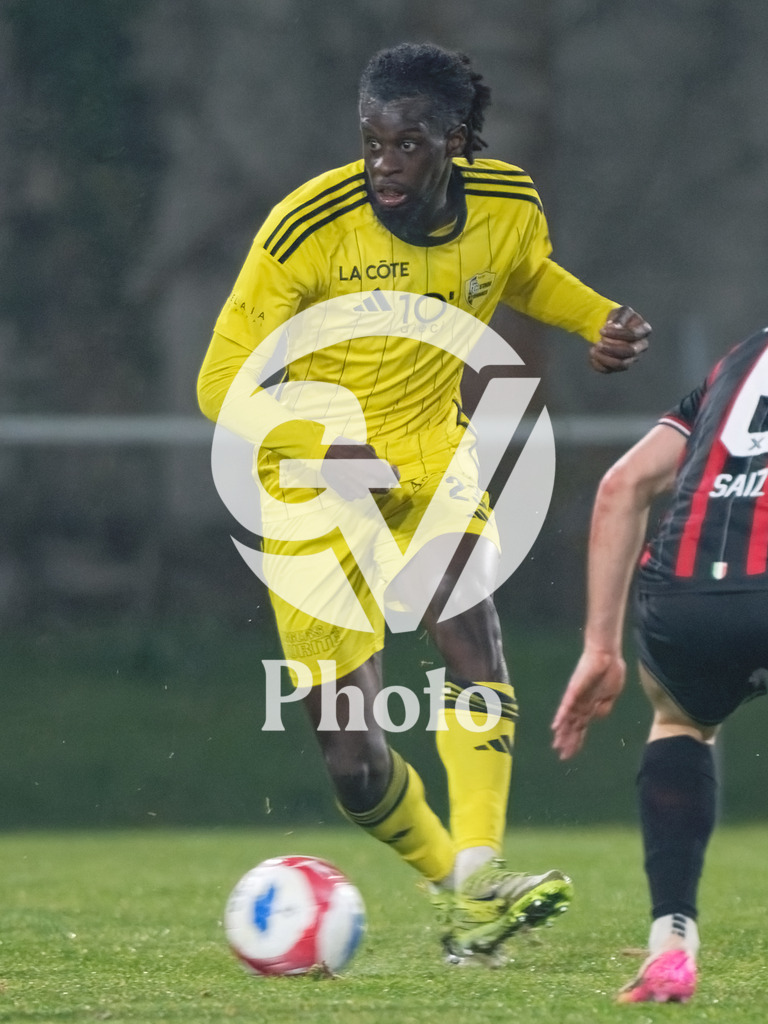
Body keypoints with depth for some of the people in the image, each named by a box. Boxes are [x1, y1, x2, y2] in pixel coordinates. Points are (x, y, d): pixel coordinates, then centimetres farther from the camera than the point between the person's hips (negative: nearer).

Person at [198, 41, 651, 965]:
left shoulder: (507, 210, -9)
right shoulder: (308, 229, -21)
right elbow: (222, 385, -16)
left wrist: (604, 320, -2)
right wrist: (324, 447, -34)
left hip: (430, 457, 2)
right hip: (316, 494, -2)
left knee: (469, 627, -30)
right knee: (353, 760, -5)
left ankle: (478, 879, -36)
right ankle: (451, 887, 21)